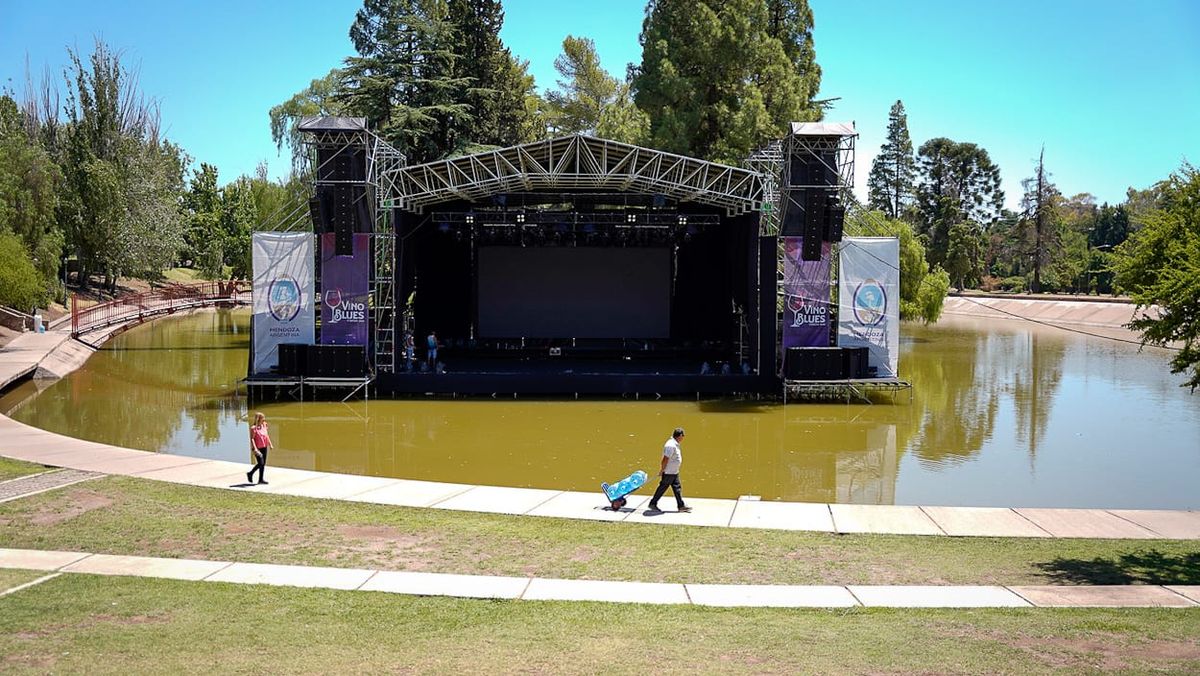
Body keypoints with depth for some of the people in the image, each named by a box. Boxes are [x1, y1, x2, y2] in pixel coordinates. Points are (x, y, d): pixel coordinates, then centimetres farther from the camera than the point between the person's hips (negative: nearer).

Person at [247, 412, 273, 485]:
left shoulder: (264, 426, 8)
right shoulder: (253, 428, -13)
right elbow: (252, 439, -17)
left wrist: (270, 444, 15)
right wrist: (254, 449, -24)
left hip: (264, 447, 7)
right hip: (257, 448, -7)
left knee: (263, 464, 8)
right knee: (260, 463, -12)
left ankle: (261, 479, 17)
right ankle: (250, 474, 11)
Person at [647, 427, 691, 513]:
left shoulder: (675, 444, 9)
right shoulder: (671, 445, -24)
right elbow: (665, 459, -24)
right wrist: (662, 470, -19)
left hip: (674, 472, 10)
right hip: (669, 472, -10)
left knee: (677, 488, 11)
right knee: (662, 488, 2)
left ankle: (681, 506, 16)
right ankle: (653, 503, 13)